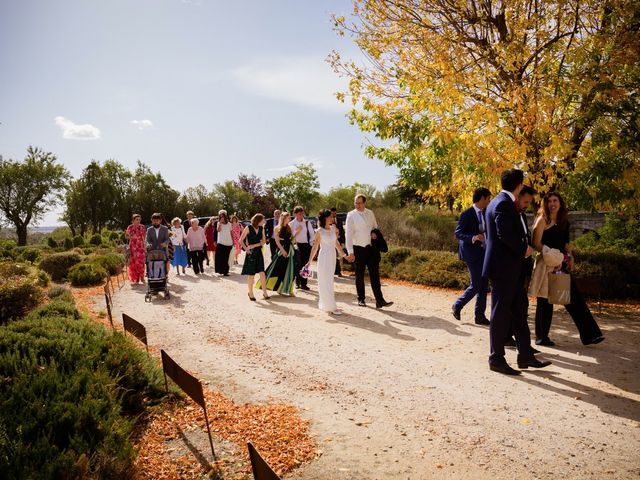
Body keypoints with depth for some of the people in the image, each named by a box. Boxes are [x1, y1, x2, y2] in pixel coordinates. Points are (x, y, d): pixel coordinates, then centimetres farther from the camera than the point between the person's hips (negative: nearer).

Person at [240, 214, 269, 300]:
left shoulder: (261, 228, 5)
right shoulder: (248, 228, -7)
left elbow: (264, 241, 2)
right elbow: (241, 240, -4)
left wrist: (253, 245, -9)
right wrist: (246, 249, -12)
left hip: (259, 252, 4)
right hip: (251, 253, -3)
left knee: (262, 273, -5)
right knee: (251, 275, 3)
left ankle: (265, 292, 0)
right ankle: (250, 293, 16)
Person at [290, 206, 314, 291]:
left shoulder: (307, 222, 4)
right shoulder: (292, 223, 0)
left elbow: (312, 234, 8)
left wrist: (311, 244, 0)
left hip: (306, 245, 1)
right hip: (297, 245, -1)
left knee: (305, 265, 3)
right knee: (298, 265, 2)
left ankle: (303, 283, 10)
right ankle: (297, 283, 13)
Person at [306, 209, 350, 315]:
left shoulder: (333, 228, 4)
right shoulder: (319, 231, -10)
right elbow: (315, 247, -6)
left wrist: (343, 254, 16)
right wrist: (309, 261, -7)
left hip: (332, 257, 6)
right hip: (324, 257, -6)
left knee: (329, 281, 14)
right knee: (326, 282, 0)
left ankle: (323, 304, 27)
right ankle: (331, 307, 3)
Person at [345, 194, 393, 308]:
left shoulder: (370, 213, 6)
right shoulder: (351, 215, -7)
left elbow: (375, 226, 20)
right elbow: (348, 234, -11)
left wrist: (374, 233, -5)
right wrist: (350, 252, -16)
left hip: (371, 247, 3)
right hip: (359, 248, -3)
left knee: (375, 274, -1)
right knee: (360, 275, 7)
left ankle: (379, 300, -1)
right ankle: (361, 299, 20)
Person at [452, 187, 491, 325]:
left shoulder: (485, 213, 11)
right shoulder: (466, 214, -11)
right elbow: (458, 233, -14)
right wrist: (472, 238, -29)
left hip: (483, 253, 8)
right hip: (472, 253, -8)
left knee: (484, 286, 8)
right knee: (476, 285, -6)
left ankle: (480, 316, 15)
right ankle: (457, 305, 15)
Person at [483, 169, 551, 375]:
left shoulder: (501, 202, 15)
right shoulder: (504, 204, -16)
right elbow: (505, 234, -25)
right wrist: (524, 249, -12)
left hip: (510, 268, 10)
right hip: (503, 267, -10)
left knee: (519, 310, 14)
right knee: (501, 314, -1)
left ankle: (525, 356, 23)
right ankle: (496, 359, 11)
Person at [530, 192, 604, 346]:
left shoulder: (564, 222, 13)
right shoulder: (543, 220, -6)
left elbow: (565, 243, 21)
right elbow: (536, 244, -11)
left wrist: (570, 256, 5)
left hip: (561, 265, 6)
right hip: (546, 265, -6)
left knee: (575, 298, 3)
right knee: (545, 301, 1)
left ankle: (589, 334, 6)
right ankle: (541, 337, 12)